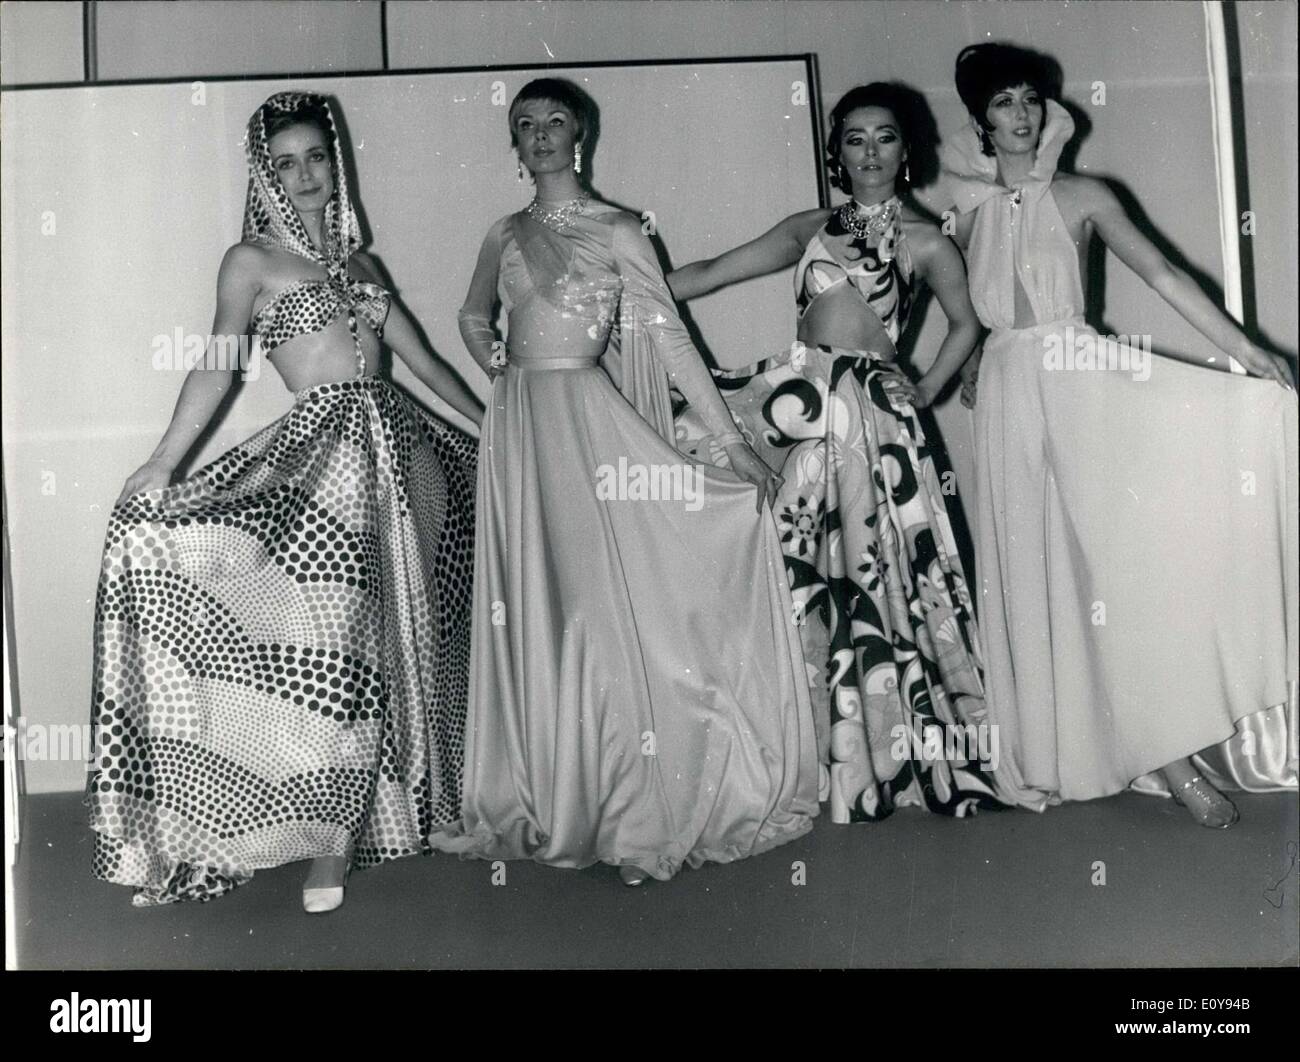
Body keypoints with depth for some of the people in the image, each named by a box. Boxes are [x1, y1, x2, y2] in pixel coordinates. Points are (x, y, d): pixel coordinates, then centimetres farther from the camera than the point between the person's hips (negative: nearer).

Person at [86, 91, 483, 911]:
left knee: (415, 618, 7)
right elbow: (216, 365, -7)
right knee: (339, 631, -8)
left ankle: (410, 797, 22)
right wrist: (162, 463, -18)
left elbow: (416, 351, 20)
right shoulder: (252, 260, 3)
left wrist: (493, 423, 21)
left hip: (403, 438, 6)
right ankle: (330, 838, 2)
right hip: (327, 448, -6)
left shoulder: (355, 257, 18)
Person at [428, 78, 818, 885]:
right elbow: (474, 316, 29)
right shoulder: (506, 234, 12)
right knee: (535, 609, 6)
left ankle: (629, 805, 8)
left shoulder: (615, 230, -1)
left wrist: (734, 440, -10)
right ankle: (554, 800, 20)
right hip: (521, 427, 5)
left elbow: (671, 337, -6)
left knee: (605, 598, -5)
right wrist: (498, 367, 8)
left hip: (591, 420, -4)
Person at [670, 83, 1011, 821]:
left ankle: (885, 753, 11)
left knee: (872, 572, -4)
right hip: (800, 398, 3)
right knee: (813, 577, -1)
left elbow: (966, 324, 16)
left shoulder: (925, 241, 7)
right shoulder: (810, 228, 15)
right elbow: (712, 273, 14)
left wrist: (924, 395, 6)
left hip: (872, 413, -3)